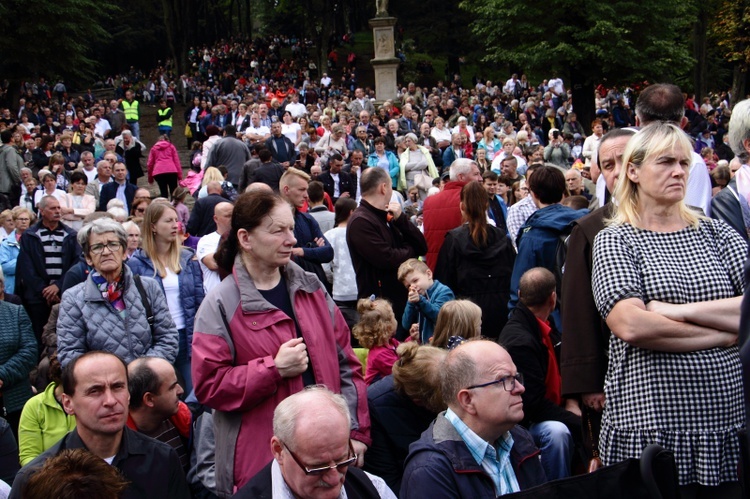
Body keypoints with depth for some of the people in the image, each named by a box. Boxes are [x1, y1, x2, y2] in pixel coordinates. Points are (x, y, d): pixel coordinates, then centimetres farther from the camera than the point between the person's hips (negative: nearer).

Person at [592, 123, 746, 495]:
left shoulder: (717, 234, 11)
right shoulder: (615, 241, 1)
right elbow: (632, 326, -15)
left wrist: (679, 310, -12)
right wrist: (726, 334, -8)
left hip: (731, 426, 3)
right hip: (652, 429, -3)